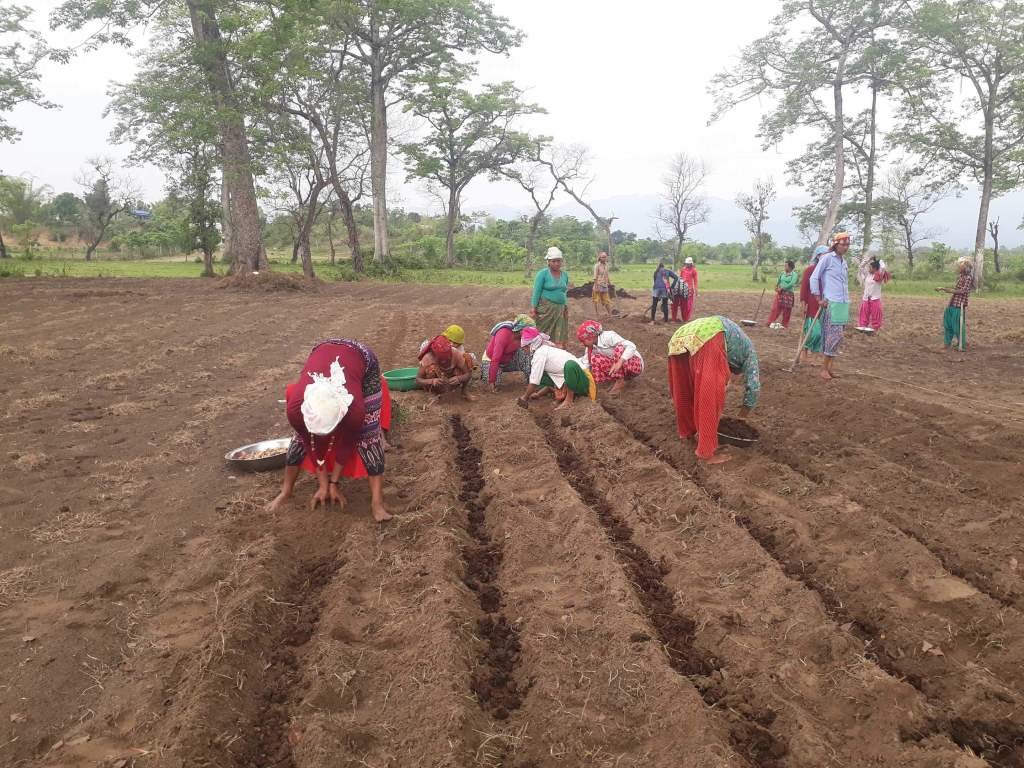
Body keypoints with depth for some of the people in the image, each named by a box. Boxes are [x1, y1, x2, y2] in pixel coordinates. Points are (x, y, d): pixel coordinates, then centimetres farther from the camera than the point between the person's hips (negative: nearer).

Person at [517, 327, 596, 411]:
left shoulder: (540, 353, -10)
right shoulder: (549, 349, 19)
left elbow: (534, 381, -10)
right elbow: (550, 379, 23)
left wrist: (525, 398, 2)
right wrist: (539, 394, 20)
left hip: (581, 381, -9)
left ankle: (569, 400, -23)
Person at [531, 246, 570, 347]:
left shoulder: (565, 275, 10)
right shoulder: (543, 273, -7)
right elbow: (536, 292, -8)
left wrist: (566, 307, 15)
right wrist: (534, 308, -12)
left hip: (560, 309, 5)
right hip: (545, 308, -5)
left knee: (559, 336, 5)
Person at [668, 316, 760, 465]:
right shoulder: (747, 348, 30)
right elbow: (753, 385, 28)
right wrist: (746, 408, 41)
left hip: (678, 339, 7)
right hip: (706, 341, -7)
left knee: (684, 391, 24)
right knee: (709, 400, 1)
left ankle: (686, 430, 42)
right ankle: (707, 452, 5)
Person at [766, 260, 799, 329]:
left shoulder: (794, 275, -7)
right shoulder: (783, 274, 10)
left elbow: (792, 284, -19)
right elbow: (778, 281, 18)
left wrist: (782, 288, -17)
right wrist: (777, 287, -1)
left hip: (788, 294, -4)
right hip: (780, 293, 4)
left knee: (786, 310, 3)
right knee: (775, 308, -2)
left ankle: (784, 324, 13)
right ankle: (771, 322, 1)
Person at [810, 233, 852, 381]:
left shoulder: (844, 261, 16)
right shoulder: (827, 258, -5)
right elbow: (814, 278, -6)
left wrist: (847, 300, 17)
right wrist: (819, 299, -8)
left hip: (844, 303, 7)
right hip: (831, 303, -7)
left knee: (837, 336, 8)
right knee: (835, 336, -11)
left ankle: (829, 368, 14)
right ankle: (825, 368, -3)